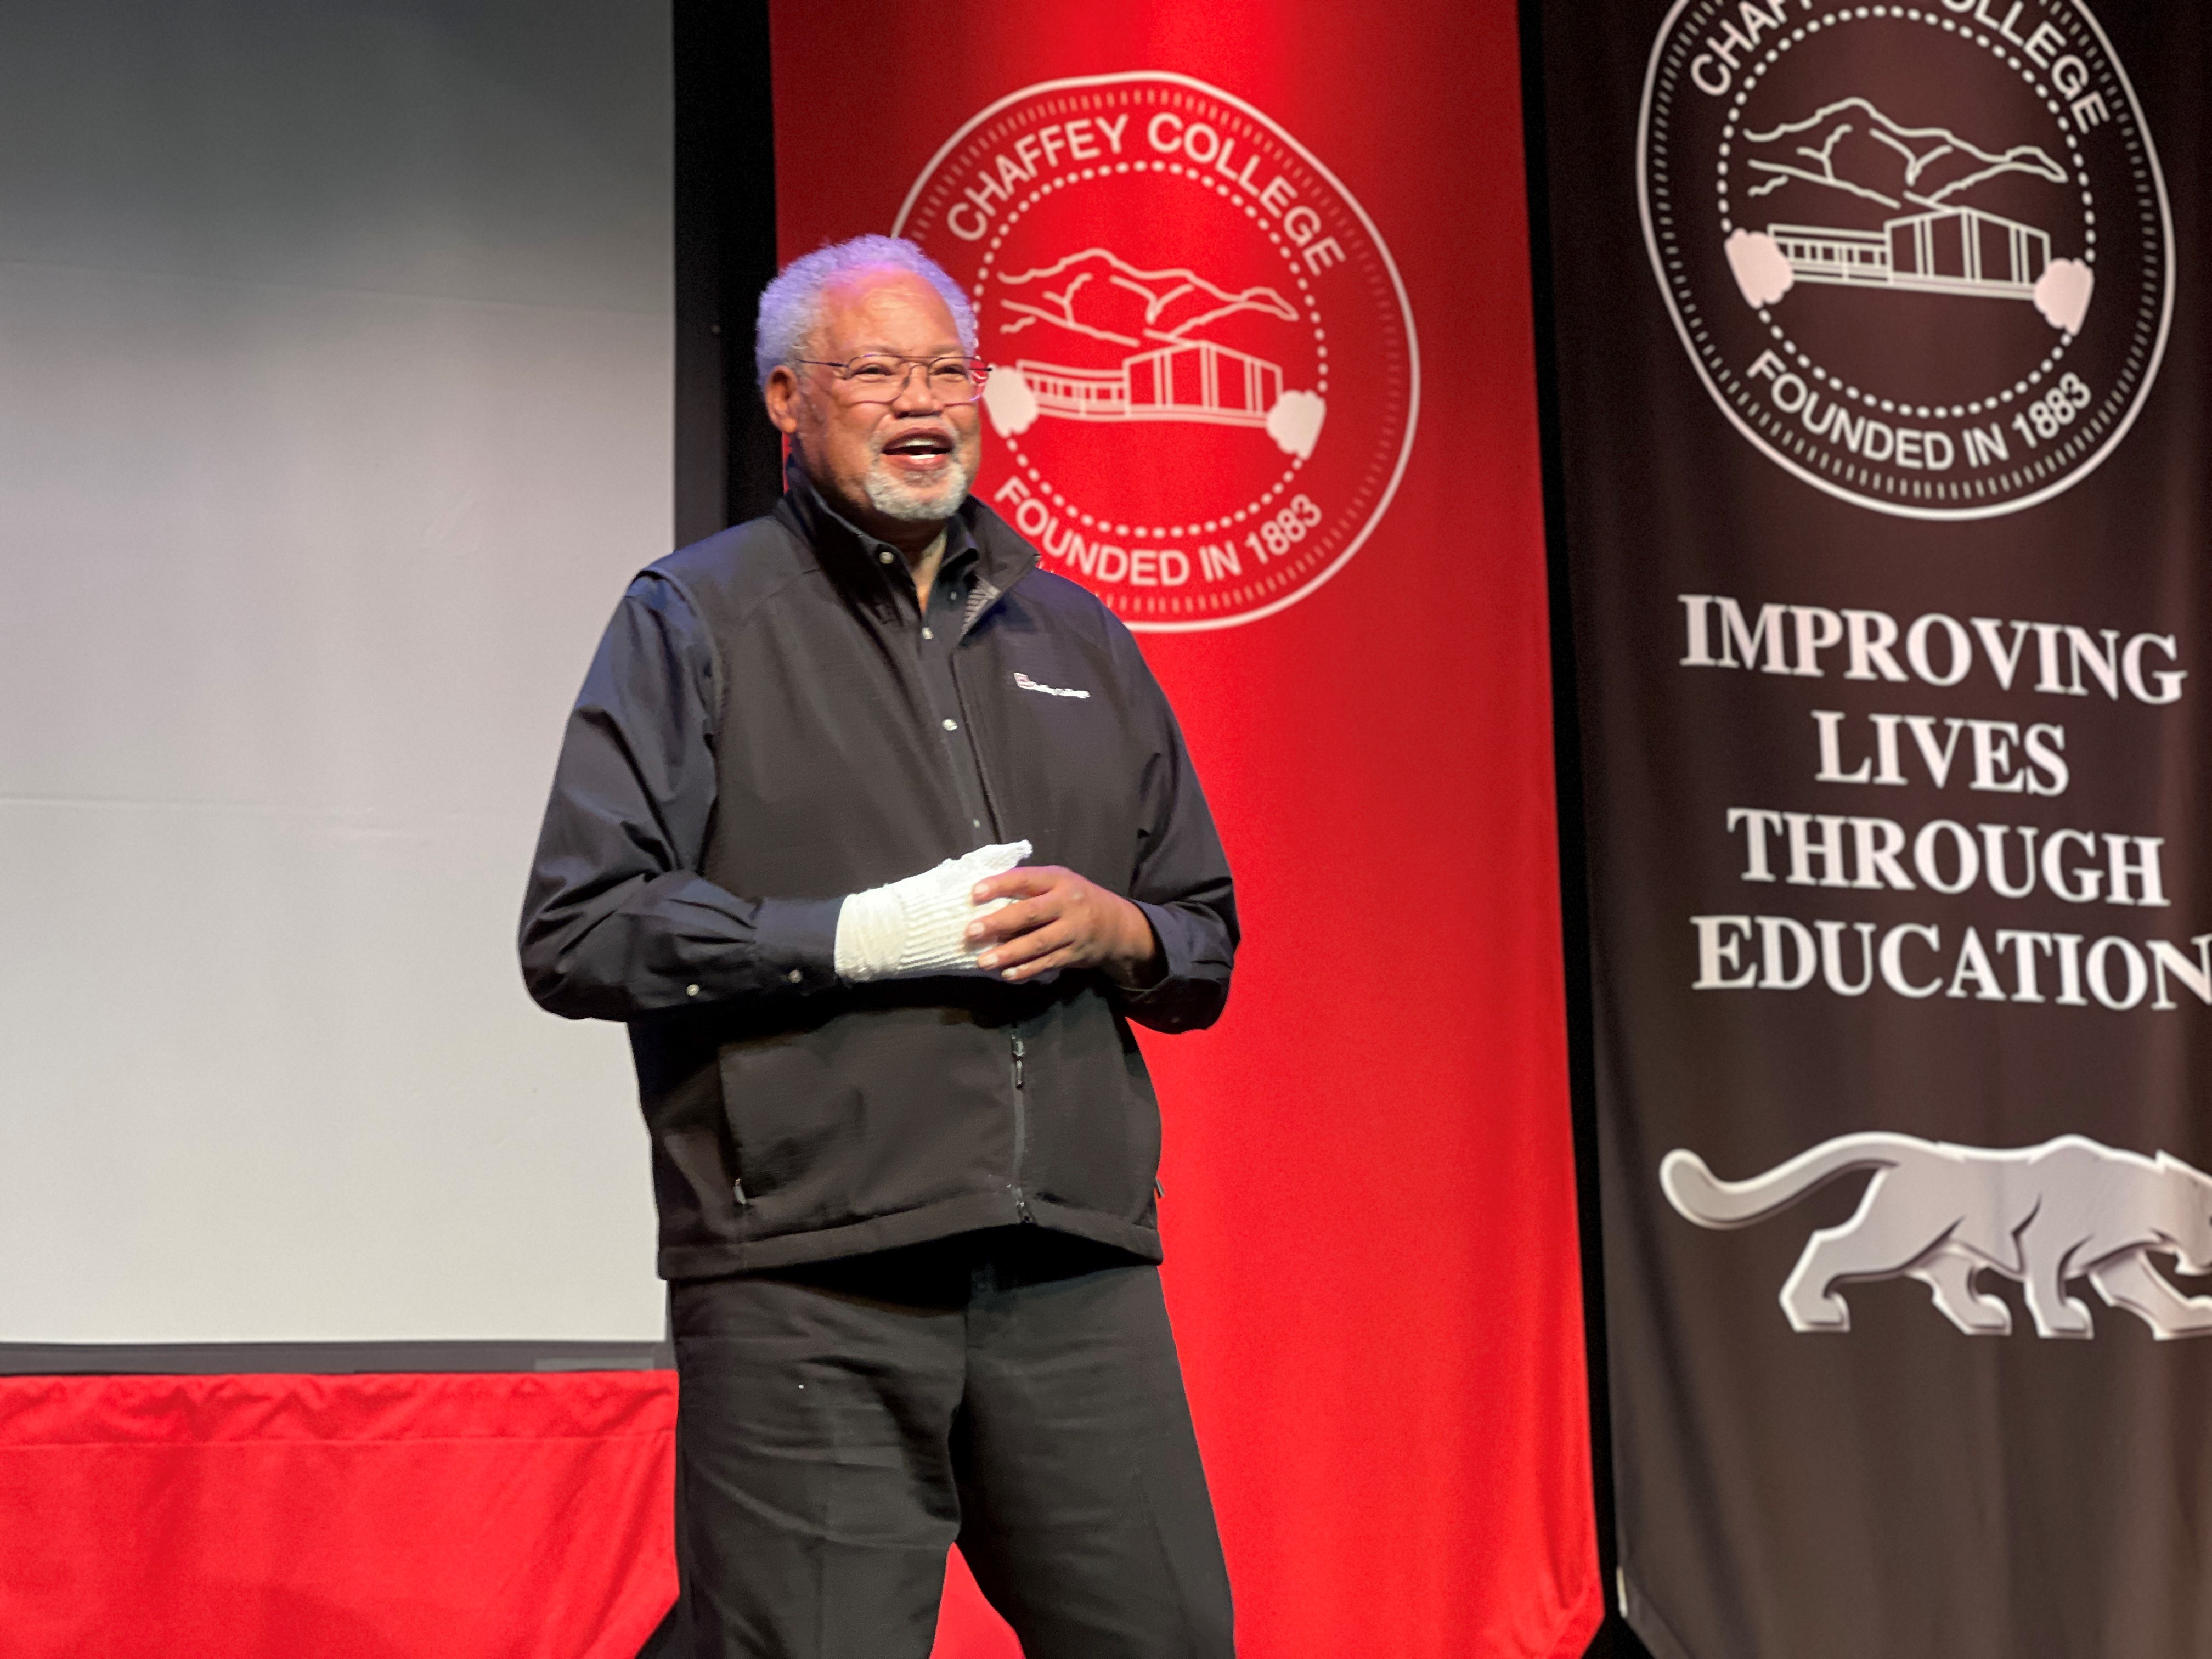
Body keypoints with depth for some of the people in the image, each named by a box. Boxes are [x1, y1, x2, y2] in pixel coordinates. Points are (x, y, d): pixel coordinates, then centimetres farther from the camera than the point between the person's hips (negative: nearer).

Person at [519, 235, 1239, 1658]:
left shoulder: (1076, 636, 20)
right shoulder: (697, 620, 6)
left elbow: (1207, 944, 24)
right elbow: (579, 933, -4)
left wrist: (1116, 933, 0)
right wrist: (856, 936, -12)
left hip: (1081, 1279, 4)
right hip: (808, 1291, -4)